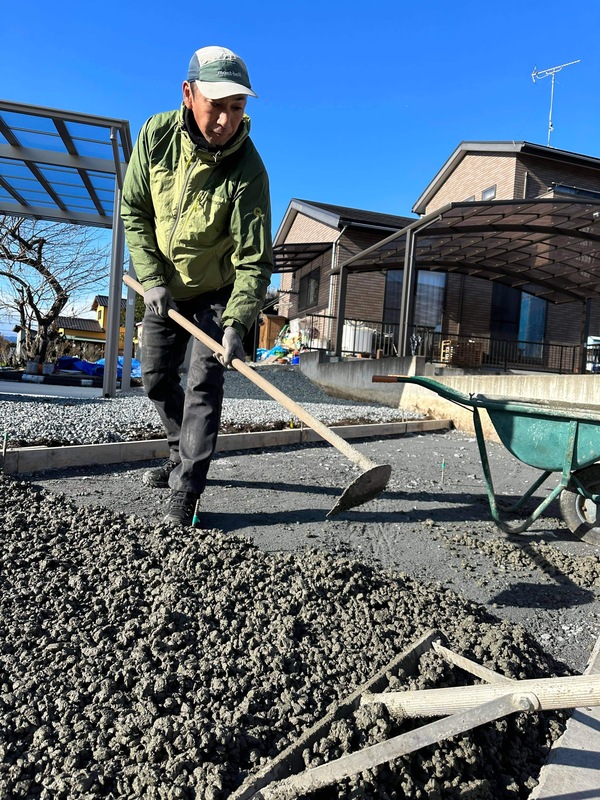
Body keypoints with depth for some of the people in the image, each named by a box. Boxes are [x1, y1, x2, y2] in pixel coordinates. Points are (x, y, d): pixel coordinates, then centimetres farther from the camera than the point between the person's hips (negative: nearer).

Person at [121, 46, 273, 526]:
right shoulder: (157, 134, -13)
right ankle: (184, 454, 34)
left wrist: (236, 324, -37)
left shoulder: (248, 170, -25)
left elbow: (254, 260, -26)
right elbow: (133, 210, -5)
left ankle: (185, 493, -6)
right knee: (156, 379, 11)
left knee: (204, 383, -14)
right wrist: (152, 279, -15)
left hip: (219, 292, -4)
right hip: (164, 287, 5)